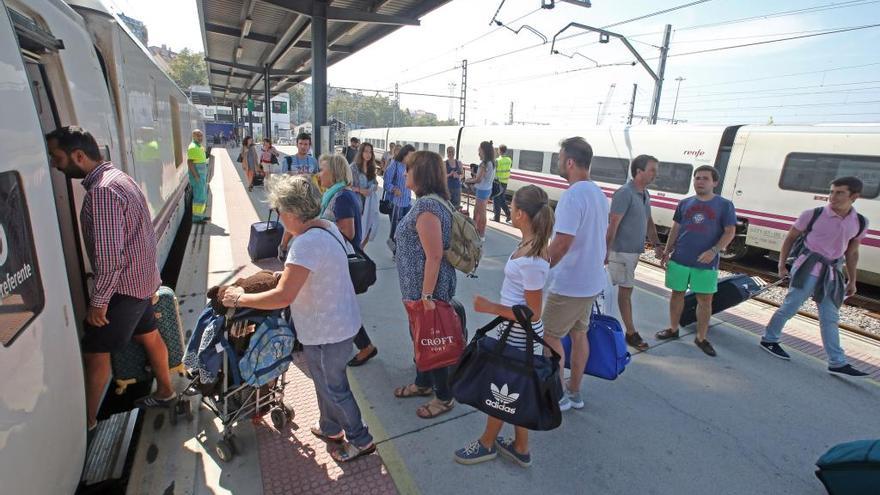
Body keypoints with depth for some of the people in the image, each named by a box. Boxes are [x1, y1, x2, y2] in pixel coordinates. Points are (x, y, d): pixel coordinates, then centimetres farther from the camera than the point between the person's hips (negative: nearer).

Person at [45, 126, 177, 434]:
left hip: (124, 285, -10)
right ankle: (165, 392, 37)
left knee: (95, 351, 3)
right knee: (149, 335, 20)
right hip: (141, 278, 10)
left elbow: (108, 255, -26)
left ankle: (87, 421, 20)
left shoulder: (102, 191, -24)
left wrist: (98, 301, -17)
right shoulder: (115, 177, 8)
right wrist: (149, 276, 19)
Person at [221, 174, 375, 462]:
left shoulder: (307, 243, -30)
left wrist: (241, 299, -19)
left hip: (326, 332, -9)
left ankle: (360, 440, 30)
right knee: (326, 381, 27)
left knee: (333, 387, 12)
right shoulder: (327, 227, 1)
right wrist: (288, 275, 14)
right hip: (340, 323, 9)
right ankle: (330, 428, 48)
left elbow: (283, 296, -31)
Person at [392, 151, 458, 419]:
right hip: (418, 286, 10)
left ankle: (444, 397, 28)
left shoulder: (427, 208, -24)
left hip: (428, 289, -10)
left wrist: (427, 296, -24)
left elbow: (434, 256, -27)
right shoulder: (427, 202, 8)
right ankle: (423, 383, 45)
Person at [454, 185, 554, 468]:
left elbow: (533, 313, -24)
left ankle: (487, 444, 38)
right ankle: (520, 449, 41)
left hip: (518, 335, -9)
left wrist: (490, 308, -22)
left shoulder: (530, 260, -29)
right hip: (514, 330, 9)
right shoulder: (532, 246, -1)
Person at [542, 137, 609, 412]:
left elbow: (561, 243, -26)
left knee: (549, 336, 6)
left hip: (569, 284, -9)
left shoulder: (573, 196, -22)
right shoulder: (598, 193, 8)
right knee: (579, 334, 18)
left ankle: (558, 395, 18)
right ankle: (574, 392, 32)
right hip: (591, 280, 9)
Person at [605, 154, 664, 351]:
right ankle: (631, 333, 10)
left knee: (625, 289, 15)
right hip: (622, 251, -9)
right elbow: (613, 224, -19)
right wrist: (606, 252, -19)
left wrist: (656, 245, 11)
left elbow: (649, 222, 19)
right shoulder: (624, 193, -16)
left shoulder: (645, 194, 13)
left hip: (634, 251, 9)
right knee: (625, 290, 0)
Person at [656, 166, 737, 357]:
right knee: (677, 294, 12)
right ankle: (673, 329, 28)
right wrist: (666, 252, 4)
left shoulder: (725, 205, 0)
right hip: (679, 260, 2)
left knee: (705, 300, 5)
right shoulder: (684, 203, 7)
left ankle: (701, 338, 19)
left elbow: (730, 232, -3)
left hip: (706, 263, -2)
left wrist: (714, 251, -17)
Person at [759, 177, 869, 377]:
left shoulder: (860, 223, 4)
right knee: (790, 306, -4)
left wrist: (852, 280, 16)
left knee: (830, 318, 10)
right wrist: (782, 264, -3)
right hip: (808, 268, -5)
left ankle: (837, 363, 16)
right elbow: (790, 238, 0)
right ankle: (769, 339, 15)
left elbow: (852, 252, 14)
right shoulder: (813, 215, -10)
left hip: (832, 273, 5)